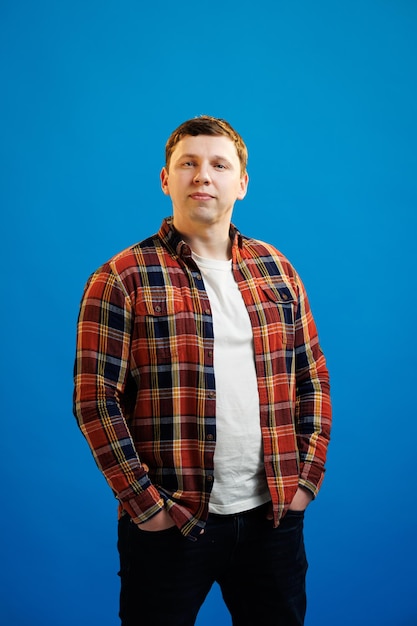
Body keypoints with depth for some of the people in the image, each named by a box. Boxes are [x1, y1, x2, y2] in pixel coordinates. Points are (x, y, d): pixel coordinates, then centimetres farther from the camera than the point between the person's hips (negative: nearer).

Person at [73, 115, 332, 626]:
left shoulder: (277, 270, 7)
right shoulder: (122, 279, -6)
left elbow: (313, 381, 11)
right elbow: (95, 398, -9)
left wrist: (308, 475, 3)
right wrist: (144, 502, -12)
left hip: (273, 516, 4)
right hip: (170, 525, -4)